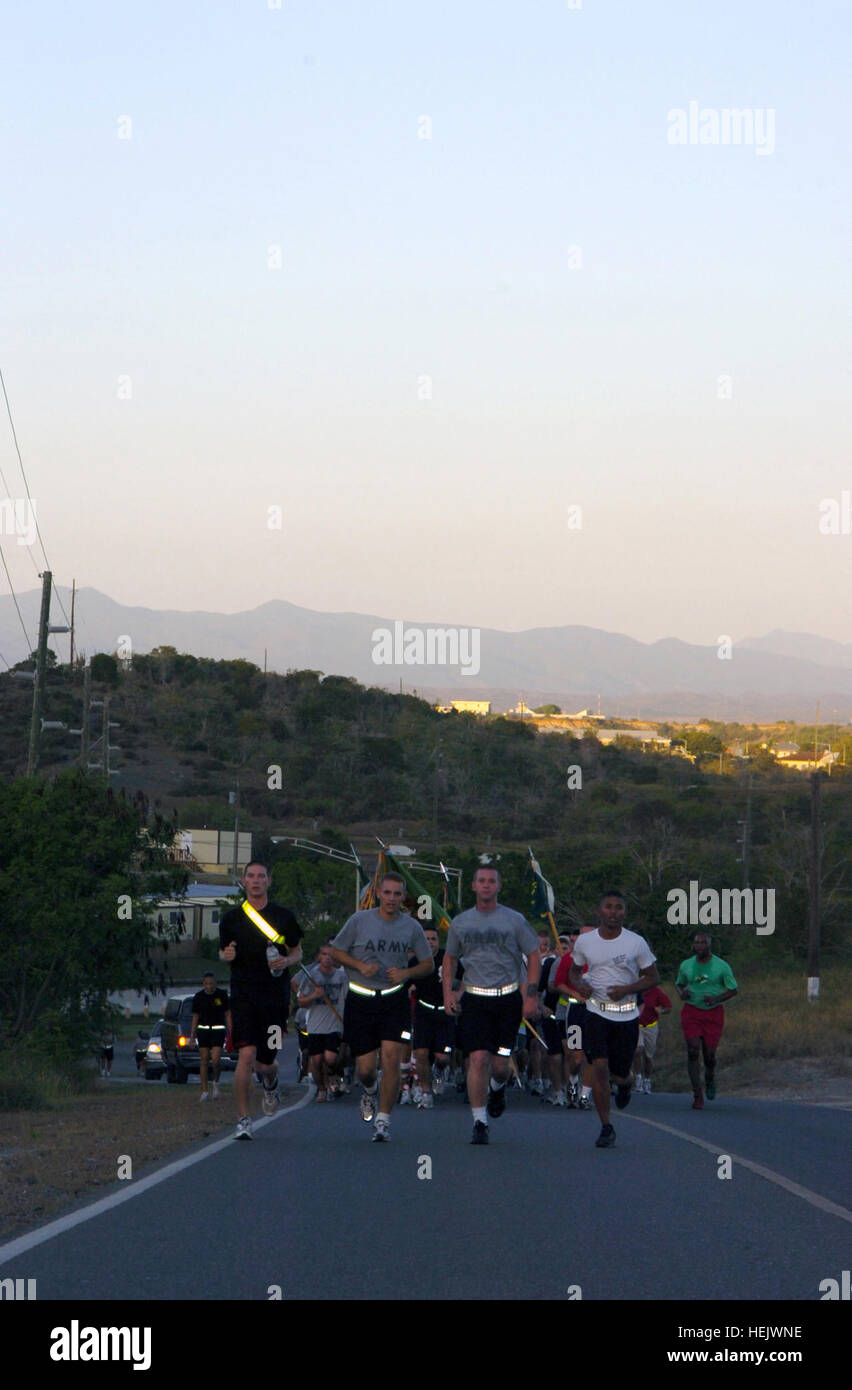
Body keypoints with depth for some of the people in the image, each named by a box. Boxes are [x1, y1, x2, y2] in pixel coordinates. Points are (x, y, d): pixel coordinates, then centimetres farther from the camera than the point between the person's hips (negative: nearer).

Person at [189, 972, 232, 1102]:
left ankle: (216, 1082, 14)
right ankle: (204, 1092, 4)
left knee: (216, 1060, -15)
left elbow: (228, 1015, 2)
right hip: (203, 1030, 2)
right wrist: (192, 1036, 3)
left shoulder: (222, 995, -2)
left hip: (218, 1030, -2)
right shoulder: (198, 997, 1)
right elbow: (195, 1017, 7)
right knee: (204, 1061, 0)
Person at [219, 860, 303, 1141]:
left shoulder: (283, 916, 5)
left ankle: (270, 1084, 44)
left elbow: (298, 952, 14)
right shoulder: (232, 918, 6)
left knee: (265, 1062, 4)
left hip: (275, 995, 1)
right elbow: (223, 952, 18)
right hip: (243, 996, 0)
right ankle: (243, 1120, -8)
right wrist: (226, 955, -6)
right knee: (247, 1055, -16)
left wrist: (286, 961, -9)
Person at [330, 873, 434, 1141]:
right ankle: (369, 1090, 38)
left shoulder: (411, 927, 3)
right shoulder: (359, 921, -2)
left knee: (391, 1058, -14)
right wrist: (360, 965, -12)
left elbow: (428, 964, 10)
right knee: (365, 1067, 0)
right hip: (360, 1000, 0)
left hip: (394, 1000, 0)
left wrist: (406, 973, -10)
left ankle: (383, 1120, -2)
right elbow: (336, 951, 5)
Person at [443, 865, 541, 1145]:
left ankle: (497, 1088, 37)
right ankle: (479, 1122, -6)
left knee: (500, 1064, -1)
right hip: (474, 1000, 1)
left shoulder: (514, 920, 2)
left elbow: (533, 958, 5)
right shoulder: (460, 923, 9)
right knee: (478, 1059, -12)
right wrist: (447, 993, 7)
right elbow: (450, 959, 20)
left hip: (508, 999, -1)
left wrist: (531, 997, -4)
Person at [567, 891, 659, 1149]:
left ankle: (626, 1086, 45)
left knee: (620, 1075, 5)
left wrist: (627, 989, -15)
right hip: (596, 1013, 1)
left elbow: (653, 977, 2)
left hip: (626, 1014, 0)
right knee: (600, 1067, -14)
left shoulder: (636, 943, -5)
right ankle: (606, 1128, -4)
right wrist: (580, 986, -8)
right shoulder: (584, 942, 0)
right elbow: (574, 971, 16)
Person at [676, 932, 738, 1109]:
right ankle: (698, 1094, -7)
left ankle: (710, 1079, 35)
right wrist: (682, 993, -4)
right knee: (693, 1051, -12)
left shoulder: (721, 966, -1)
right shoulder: (686, 965, 6)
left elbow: (734, 989, 2)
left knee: (709, 1053, 0)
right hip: (691, 1011, 1)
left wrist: (716, 999, -14)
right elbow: (679, 984, 21)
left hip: (713, 1013, -1)